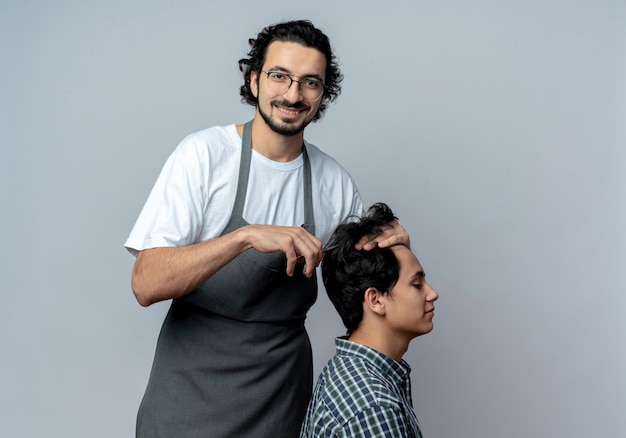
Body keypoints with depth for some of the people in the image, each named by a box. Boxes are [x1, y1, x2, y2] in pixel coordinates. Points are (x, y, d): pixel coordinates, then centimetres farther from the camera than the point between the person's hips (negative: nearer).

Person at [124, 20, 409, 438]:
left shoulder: (335, 181, -1)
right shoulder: (204, 153, -13)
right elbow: (146, 284, -21)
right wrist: (246, 236, -33)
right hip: (192, 390, -3)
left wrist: (392, 247, -10)